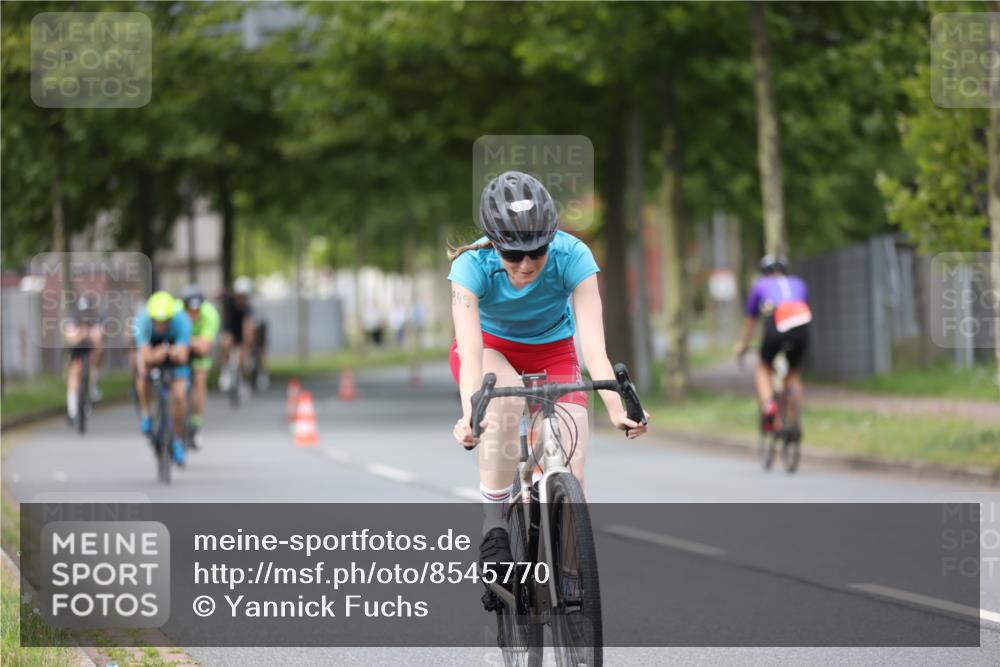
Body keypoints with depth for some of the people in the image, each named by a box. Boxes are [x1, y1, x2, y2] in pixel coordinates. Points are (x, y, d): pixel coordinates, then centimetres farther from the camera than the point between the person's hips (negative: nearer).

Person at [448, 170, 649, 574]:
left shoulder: (572, 257, -30)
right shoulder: (473, 265, -31)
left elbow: (593, 344, -37)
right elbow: (471, 351, -41)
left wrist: (616, 407, -53)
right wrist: (470, 414, -59)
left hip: (551, 352, 1)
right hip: (490, 347, -1)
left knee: (571, 471, -17)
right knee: (506, 396, -37)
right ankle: (493, 525, -25)